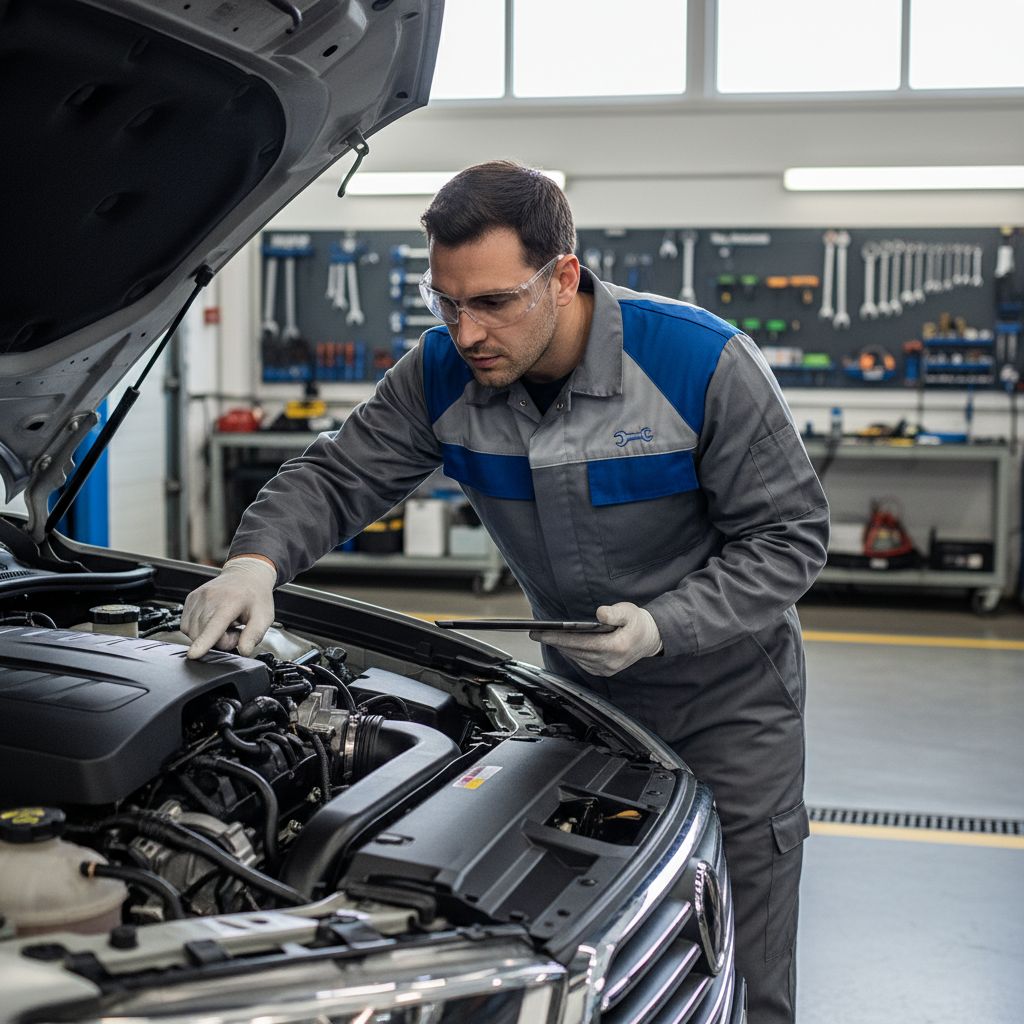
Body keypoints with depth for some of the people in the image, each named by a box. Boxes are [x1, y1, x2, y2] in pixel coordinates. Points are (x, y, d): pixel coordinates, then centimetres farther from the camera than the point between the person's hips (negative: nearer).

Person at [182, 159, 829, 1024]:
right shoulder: (443, 375, -12)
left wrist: (664, 627, -29)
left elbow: (790, 536, -17)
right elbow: (338, 475, -5)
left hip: (729, 698, -3)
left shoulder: (705, 364, -24)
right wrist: (258, 560, -26)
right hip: (581, 692, 4)